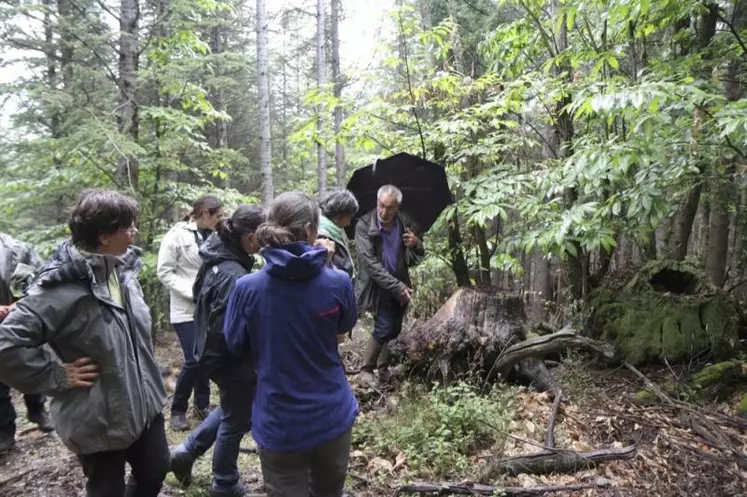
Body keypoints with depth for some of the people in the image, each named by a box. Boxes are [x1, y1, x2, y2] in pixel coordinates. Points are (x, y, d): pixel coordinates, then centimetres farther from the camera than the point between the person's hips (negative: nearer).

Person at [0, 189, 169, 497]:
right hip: (100, 419, -7)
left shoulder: (122, 268, 0)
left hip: (144, 403, 7)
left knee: (154, 472, 21)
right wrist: (57, 377, -20)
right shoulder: (62, 287, -25)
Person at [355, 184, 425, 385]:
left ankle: (384, 368, 28)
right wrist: (397, 286, -23)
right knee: (384, 328, -10)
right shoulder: (364, 225, -16)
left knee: (395, 329, 10)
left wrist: (416, 244, -19)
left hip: (400, 284, 5)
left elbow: (418, 256, 5)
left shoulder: (405, 222, -4)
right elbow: (370, 263, -21)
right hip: (378, 285, -4)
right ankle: (366, 368, 11)